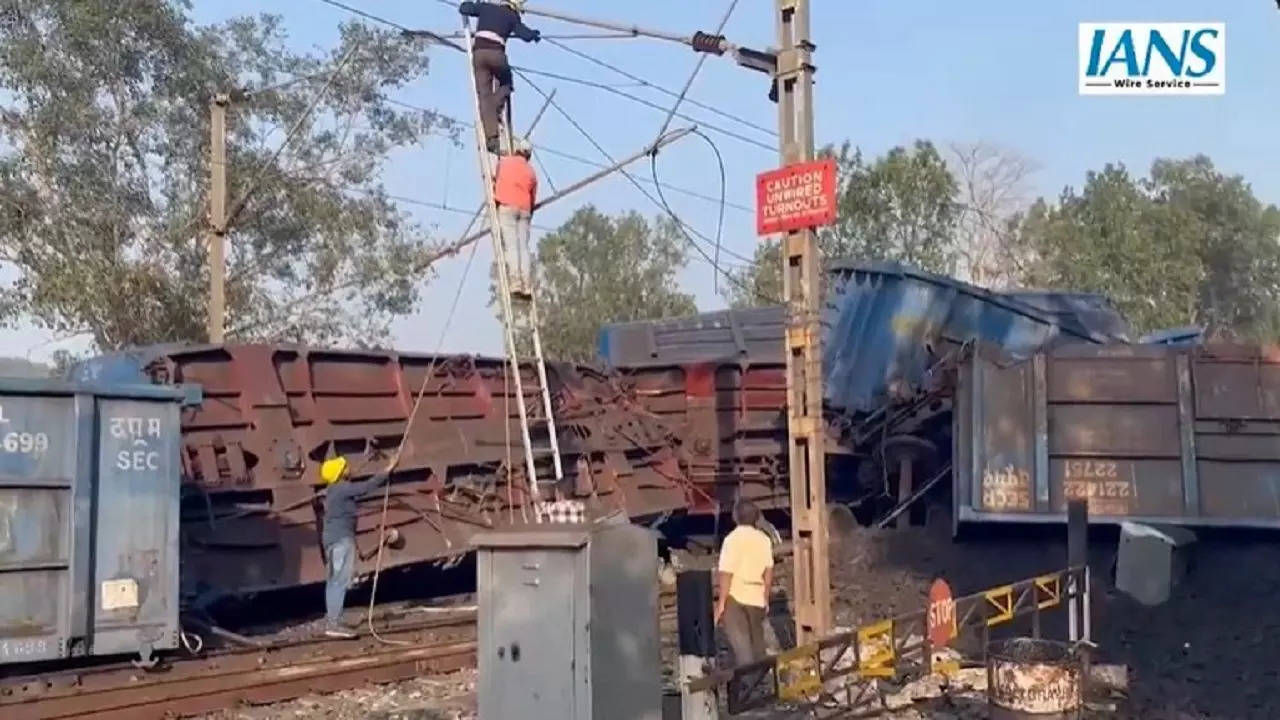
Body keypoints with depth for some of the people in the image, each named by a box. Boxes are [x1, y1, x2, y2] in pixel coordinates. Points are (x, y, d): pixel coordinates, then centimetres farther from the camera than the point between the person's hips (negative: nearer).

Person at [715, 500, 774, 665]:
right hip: (756, 597, 5)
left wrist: (721, 603, -11)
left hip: (735, 597, -5)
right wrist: (766, 597, 18)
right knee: (757, 642, 15)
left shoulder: (732, 539, -14)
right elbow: (769, 571, 7)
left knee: (740, 644, -3)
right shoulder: (764, 539, 3)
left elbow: (726, 574, -16)